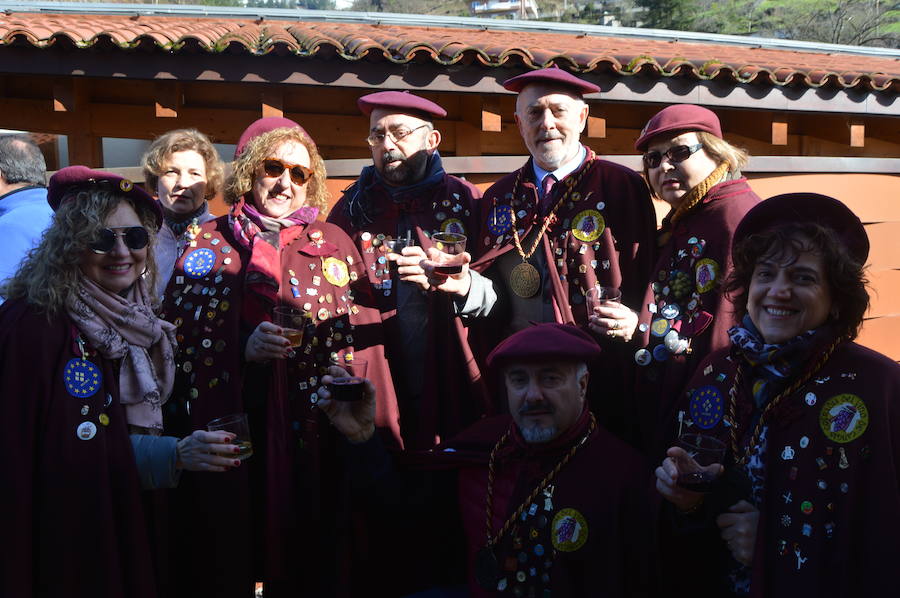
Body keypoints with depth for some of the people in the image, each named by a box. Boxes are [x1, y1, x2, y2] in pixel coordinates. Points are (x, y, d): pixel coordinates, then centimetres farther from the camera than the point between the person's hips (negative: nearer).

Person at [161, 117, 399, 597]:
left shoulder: (333, 244, 10)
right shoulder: (207, 245, 9)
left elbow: (363, 342, 4)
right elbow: (178, 338, 2)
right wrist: (243, 345, -14)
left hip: (310, 437, 0)